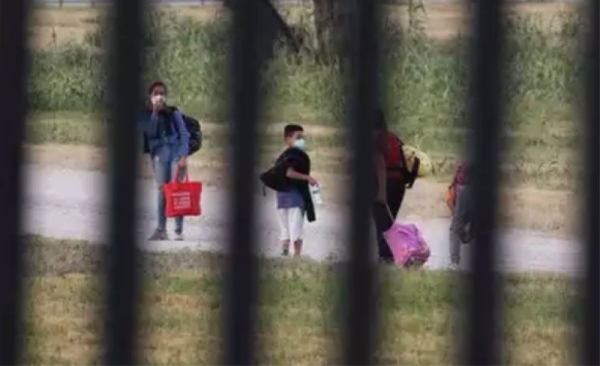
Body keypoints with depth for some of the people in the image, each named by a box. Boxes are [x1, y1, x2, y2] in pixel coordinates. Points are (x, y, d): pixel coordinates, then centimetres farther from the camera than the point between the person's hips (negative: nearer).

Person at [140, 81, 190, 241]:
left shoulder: (173, 113, 3)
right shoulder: (146, 115, 5)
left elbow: (184, 134, 0)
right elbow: (150, 133, -10)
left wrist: (183, 156, -11)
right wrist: (155, 113, -15)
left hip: (176, 152, -1)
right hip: (159, 155, 1)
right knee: (162, 191, -2)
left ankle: (179, 230, -5)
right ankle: (161, 230, 0)